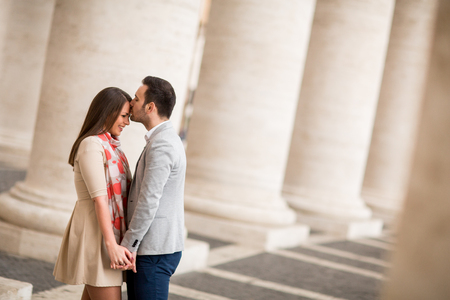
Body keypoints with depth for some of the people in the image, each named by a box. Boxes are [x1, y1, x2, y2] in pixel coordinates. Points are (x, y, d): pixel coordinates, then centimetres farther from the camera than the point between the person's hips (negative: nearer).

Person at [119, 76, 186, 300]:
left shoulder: (161, 145, -19)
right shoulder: (166, 141, 15)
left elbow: (149, 201, -22)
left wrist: (128, 245, -16)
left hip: (154, 252, -10)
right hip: (152, 247, 10)